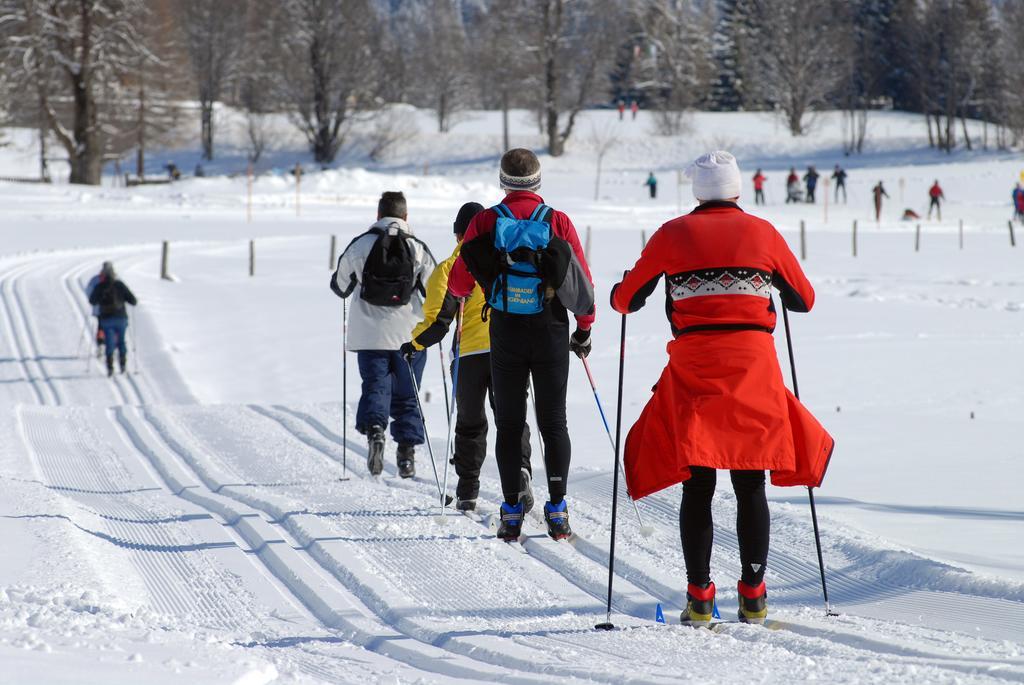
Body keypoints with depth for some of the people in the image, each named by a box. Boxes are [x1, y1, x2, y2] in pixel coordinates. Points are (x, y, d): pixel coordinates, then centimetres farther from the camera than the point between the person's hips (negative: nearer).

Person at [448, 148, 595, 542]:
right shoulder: (558, 223, -5)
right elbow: (583, 283, -2)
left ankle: (512, 511, 2)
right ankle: (557, 509, 0)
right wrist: (585, 328, 12)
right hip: (552, 335, 0)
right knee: (553, 423, 8)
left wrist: (461, 292, 24)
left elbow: (459, 283, 0)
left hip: (506, 335, 0)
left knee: (509, 425, 7)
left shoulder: (485, 223, -5)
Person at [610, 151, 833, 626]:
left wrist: (618, 294, 32)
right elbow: (804, 300, 17)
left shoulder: (672, 235, 4)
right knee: (750, 486, 7)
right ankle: (752, 595, 7)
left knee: (697, 485, 3)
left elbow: (626, 300, 9)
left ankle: (699, 596, -2)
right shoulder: (763, 233, 6)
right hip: (754, 364, 1)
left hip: (694, 368, -1)